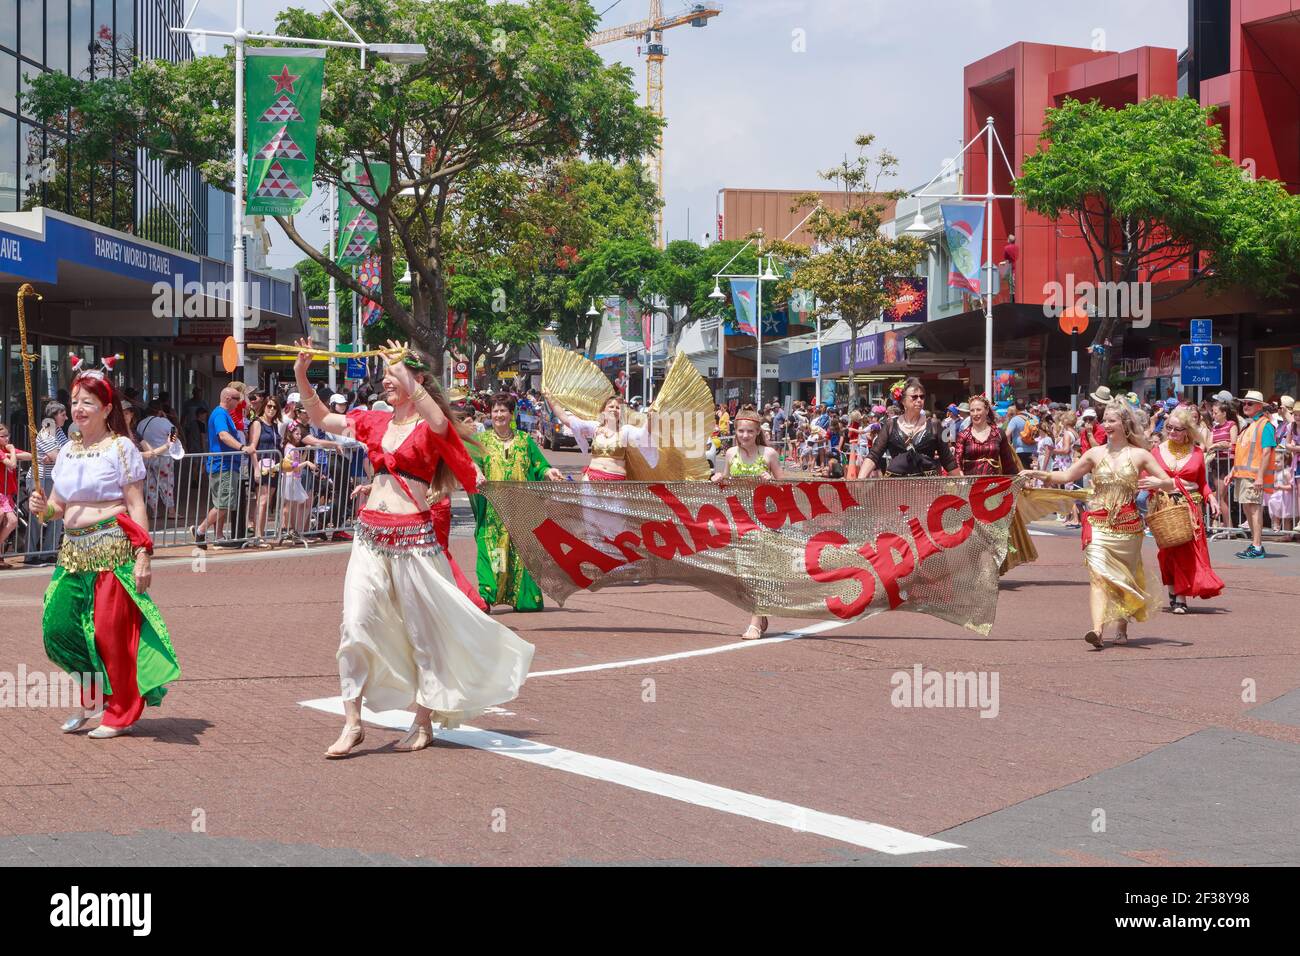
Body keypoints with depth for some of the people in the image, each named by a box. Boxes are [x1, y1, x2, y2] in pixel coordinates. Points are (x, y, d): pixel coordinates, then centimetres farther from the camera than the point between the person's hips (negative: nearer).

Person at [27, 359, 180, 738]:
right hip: (74, 552, 6)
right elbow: (59, 505, 19)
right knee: (59, 627, 1)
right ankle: (93, 698, 21)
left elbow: (136, 506, -8)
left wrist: (143, 554, -14)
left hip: (112, 551, -6)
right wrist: (43, 508, -4)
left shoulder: (120, 448, -4)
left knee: (112, 632, -3)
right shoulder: (67, 452, 14)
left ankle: (121, 713, 11)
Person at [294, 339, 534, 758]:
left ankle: (423, 724, 14)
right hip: (369, 533, 5)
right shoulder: (376, 422, 13)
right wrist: (301, 376, 8)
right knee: (355, 623, -4)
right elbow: (322, 419, 20)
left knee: (423, 629, 4)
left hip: (412, 535, -5)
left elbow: (435, 420, -30)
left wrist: (407, 373, -34)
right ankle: (352, 723, 0)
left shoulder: (431, 426, -4)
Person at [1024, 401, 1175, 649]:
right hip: (1098, 523, 0)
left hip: (1128, 525, 0)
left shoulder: (1140, 455, 3)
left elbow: (1170, 484, 3)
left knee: (1125, 578, 10)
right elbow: (1066, 476, 14)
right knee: (1098, 574, -17)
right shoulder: (1095, 454, 8)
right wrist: (1039, 474, 0)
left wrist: (1157, 482, -20)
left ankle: (1122, 628, 28)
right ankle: (1098, 630, -30)